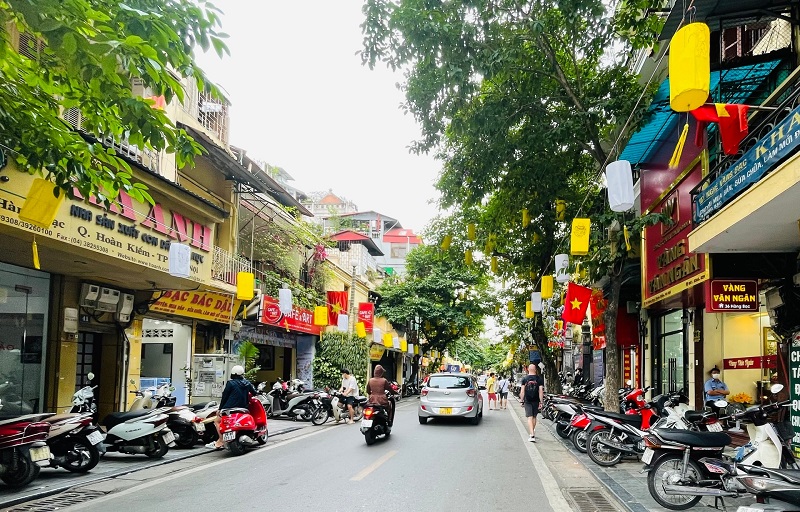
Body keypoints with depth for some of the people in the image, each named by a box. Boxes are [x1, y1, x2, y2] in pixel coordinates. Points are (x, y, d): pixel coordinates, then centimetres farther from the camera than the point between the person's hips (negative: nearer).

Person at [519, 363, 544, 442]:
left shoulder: (524, 378, -2)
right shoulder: (539, 379, -3)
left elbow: (522, 391, -2)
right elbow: (541, 391, -6)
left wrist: (521, 400, 7)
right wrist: (541, 402, -3)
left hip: (527, 401, -1)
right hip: (536, 401, 1)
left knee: (530, 417, -5)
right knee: (534, 417, 18)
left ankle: (532, 435, -17)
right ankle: (533, 432, 33)